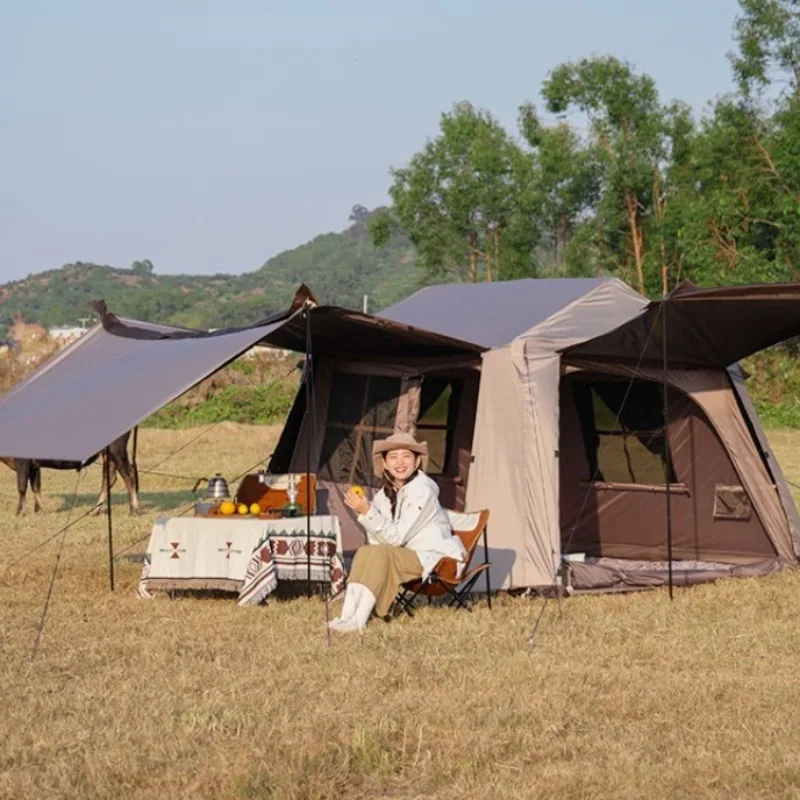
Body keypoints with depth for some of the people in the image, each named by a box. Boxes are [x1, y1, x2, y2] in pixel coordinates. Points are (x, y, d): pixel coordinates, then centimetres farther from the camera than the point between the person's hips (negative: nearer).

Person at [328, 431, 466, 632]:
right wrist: (364, 512, -20)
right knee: (365, 551, -14)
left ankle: (358, 621, -29)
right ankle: (347, 616, -20)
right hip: (409, 558, 8)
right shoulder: (386, 494, 4)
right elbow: (377, 540, -2)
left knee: (381, 553, -27)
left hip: (436, 560, -8)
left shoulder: (421, 491, -19)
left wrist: (368, 511, -32)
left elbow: (396, 538, -23)